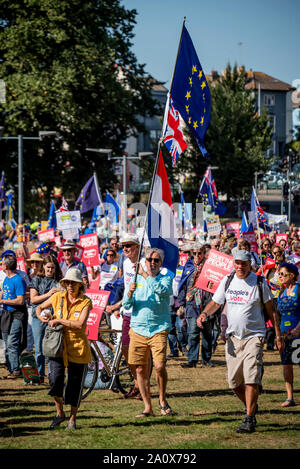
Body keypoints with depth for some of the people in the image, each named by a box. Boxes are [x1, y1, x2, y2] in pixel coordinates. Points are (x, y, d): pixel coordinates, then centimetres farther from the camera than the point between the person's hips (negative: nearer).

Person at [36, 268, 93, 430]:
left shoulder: (85, 302, -4)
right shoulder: (57, 297, 5)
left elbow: (80, 324, -17)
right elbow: (39, 308, 21)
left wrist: (58, 320, -15)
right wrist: (41, 317, 0)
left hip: (78, 347, -1)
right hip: (58, 344, 2)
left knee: (75, 385, 4)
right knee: (55, 379, -16)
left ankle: (72, 419, 22)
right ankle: (59, 413, 7)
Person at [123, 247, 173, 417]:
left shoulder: (166, 278, 2)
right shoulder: (137, 279, 11)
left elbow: (162, 290, -22)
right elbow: (126, 305, 6)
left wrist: (144, 274, -23)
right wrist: (130, 293, -15)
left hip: (159, 329, -3)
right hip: (138, 329, 3)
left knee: (159, 366, -16)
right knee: (140, 369, 3)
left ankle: (163, 400, 7)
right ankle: (148, 407, 13)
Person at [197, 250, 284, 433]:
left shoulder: (259, 283, -4)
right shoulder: (227, 281, 6)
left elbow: (271, 310, 2)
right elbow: (215, 302, 12)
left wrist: (278, 335, 2)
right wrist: (205, 314, -10)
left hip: (253, 336, -4)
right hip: (233, 337, 4)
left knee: (251, 379, -15)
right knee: (234, 381, 7)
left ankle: (249, 420, -10)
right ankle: (251, 407, 32)